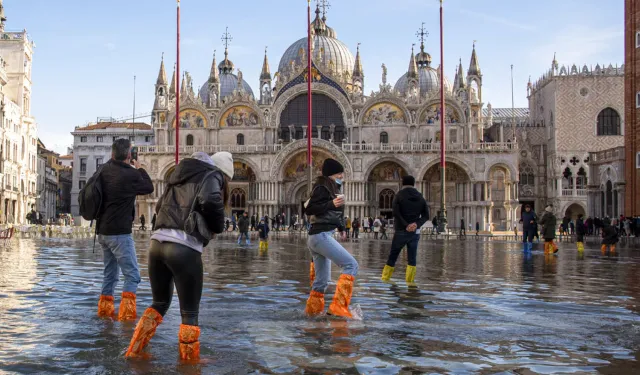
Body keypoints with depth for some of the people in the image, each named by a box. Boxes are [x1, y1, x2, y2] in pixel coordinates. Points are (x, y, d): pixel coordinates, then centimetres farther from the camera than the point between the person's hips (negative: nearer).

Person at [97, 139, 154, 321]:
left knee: (110, 273, 19)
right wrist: (139, 169, 16)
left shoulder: (105, 170, 2)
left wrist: (131, 169, 17)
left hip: (102, 231, 8)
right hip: (119, 232, -8)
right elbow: (149, 188, 2)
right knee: (132, 274, -5)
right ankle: (126, 311, -14)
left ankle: (104, 308, 24)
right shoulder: (130, 175, -16)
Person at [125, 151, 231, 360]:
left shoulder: (182, 175, 26)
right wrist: (218, 226, 1)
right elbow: (210, 202, -16)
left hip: (157, 242, 7)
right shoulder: (212, 175, 5)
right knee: (189, 312, 5)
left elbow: (159, 207, 29)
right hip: (184, 247, -7)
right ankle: (189, 360, 12)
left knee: (160, 303, 23)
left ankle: (134, 351, 23)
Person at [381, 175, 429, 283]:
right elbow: (426, 215, 3)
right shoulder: (420, 197, 9)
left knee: (393, 256, 7)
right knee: (412, 258, 4)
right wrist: (417, 224, -10)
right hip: (415, 232, 2)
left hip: (401, 231, -2)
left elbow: (396, 213, -16)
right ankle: (409, 280, -1)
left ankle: (385, 278, 11)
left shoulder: (399, 195, -2)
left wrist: (406, 225, -16)